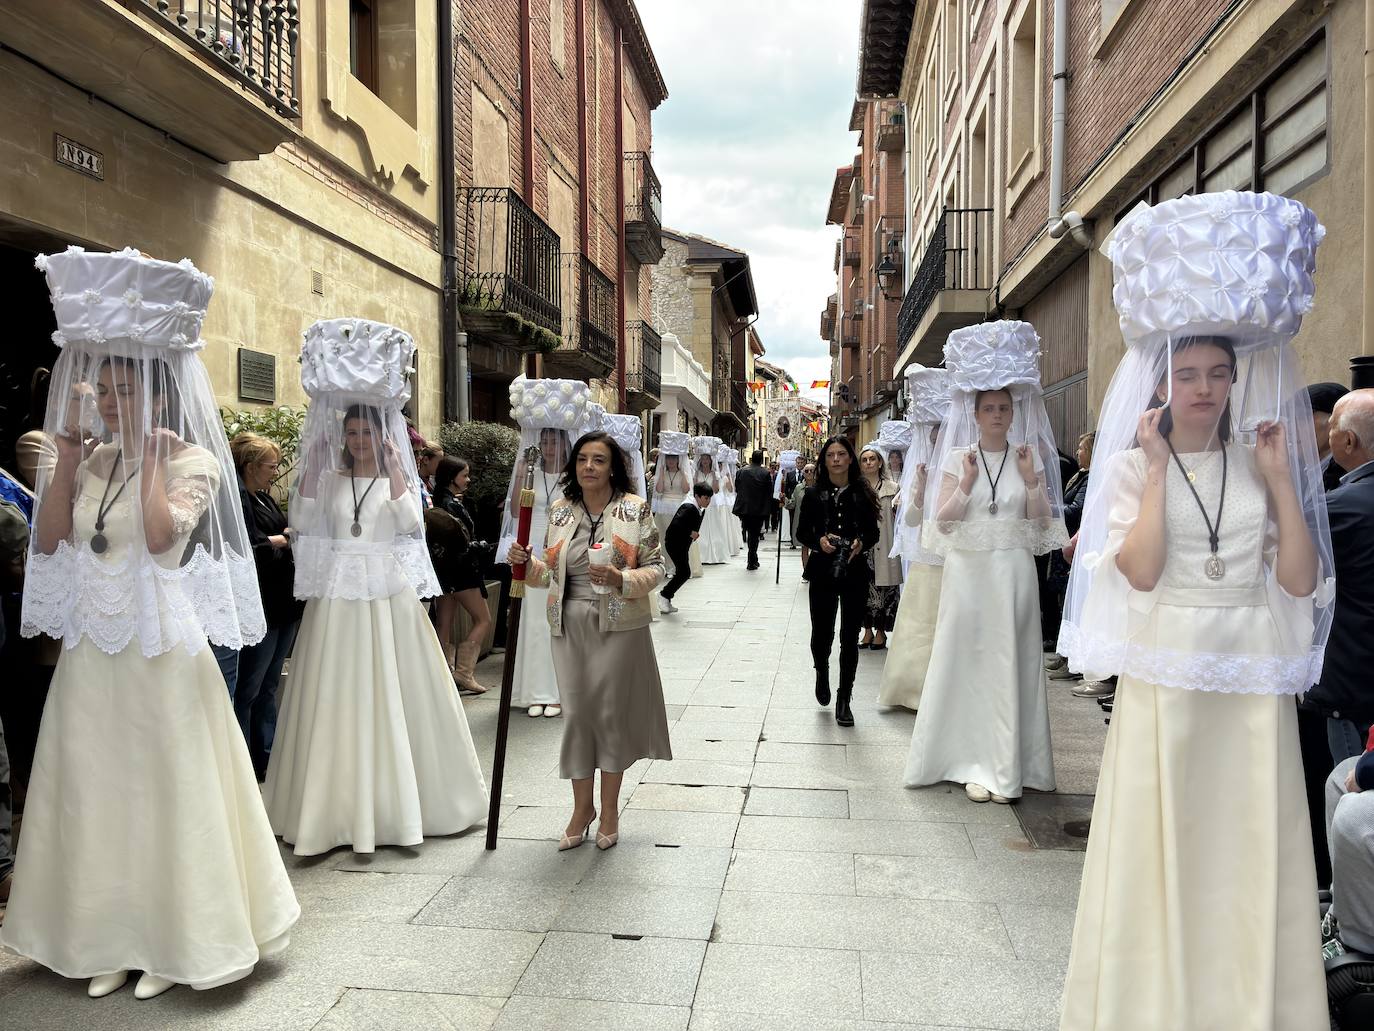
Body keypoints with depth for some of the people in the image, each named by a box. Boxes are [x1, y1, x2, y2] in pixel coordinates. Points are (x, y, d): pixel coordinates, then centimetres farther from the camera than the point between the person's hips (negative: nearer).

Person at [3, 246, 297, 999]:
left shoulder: (192, 460, -7)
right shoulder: (90, 461, 9)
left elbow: (162, 535, -22)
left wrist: (150, 454, -15)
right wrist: (67, 460, -2)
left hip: (161, 650, -5)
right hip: (92, 651, 6)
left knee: (165, 790, 3)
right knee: (97, 790, 11)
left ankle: (176, 939, 19)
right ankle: (111, 936, 27)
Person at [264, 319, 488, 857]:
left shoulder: (400, 477, 6)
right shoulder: (329, 478, 10)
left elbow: (410, 521, -12)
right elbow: (300, 521, -4)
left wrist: (393, 464, -13)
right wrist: (311, 463, -7)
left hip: (390, 597, -1)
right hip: (337, 597, 2)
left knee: (392, 695, 2)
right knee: (337, 698, 1)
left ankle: (396, 800, 15)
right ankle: (339, 805, 12)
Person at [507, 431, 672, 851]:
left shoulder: (635, 509, -3)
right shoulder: (560, 511, 8)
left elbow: (655, 567, -4)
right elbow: (552, 571, 14)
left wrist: (622, 579, -21)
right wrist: (528, 563, -6)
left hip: (618, 625, -3)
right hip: (570, 625, 3)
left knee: (612, 710, 4)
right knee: (577, 712, 6)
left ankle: (610, 808, 21)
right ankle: (582, 806, 23)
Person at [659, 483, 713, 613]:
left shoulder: (700, 509, 8)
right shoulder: (688, 508, -22)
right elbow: (676, 524, -33)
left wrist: (695, 534, 0)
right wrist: (691, 533, -25)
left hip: (683, 544, 10)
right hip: (674, 542, -10)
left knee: (682, 573, 10)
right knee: (685, 572, -14)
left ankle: (666, 600, 18)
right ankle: (664, 596, -3)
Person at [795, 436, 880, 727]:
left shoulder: (863, 494, 2)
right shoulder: (814, 494, 2)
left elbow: (873, 532, 7)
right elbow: (801, 532, 5)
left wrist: (861, 543, -14)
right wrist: (819, 541, -15)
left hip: (855, 574, 0)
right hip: (823, 573, 0)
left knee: (850, 637, 3)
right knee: (822, 633, 3)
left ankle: (844, 699, 16)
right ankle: (822, 672, 38)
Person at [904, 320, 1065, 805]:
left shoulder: (1030, 457, 6)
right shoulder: (957, 458, 3)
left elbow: (1043, 525, 4)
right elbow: (942, 523, -2)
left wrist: (1032, 481, -9)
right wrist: (965, 484, -13)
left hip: (1014, 574, 1)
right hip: (968, 572, -1)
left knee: (1010, 663, 3)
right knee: (968, 661, 1)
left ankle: (1007, 766, 13)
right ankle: (973, 763, 11)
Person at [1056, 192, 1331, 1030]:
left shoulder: (1261, 462, 8)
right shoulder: (1132, 465, -1)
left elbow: (1301, 579, -1)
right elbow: (1140, 570, -16)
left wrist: (1282, 478, -5)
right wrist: (1158, 466, -14)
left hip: (1255, 690, 3)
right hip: (1165, 683, -3)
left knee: (1251, 857, 9)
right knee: (1162, 853, 5)